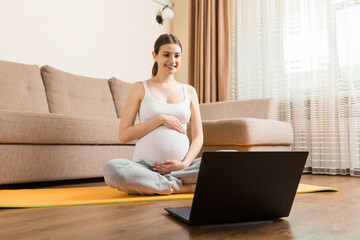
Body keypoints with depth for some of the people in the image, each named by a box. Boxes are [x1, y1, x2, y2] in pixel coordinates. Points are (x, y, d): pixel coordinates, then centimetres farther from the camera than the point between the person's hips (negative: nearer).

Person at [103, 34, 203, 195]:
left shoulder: (189, 91, 15)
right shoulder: (139, 88, 8)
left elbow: (198, 137, 11)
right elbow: (123, 135, 0)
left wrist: (184, 164, -7)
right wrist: (161, 119, -8)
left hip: (181, 166, 2)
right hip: (146, 165, -2)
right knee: (112, 168, -34)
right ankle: (182, 187, -17)